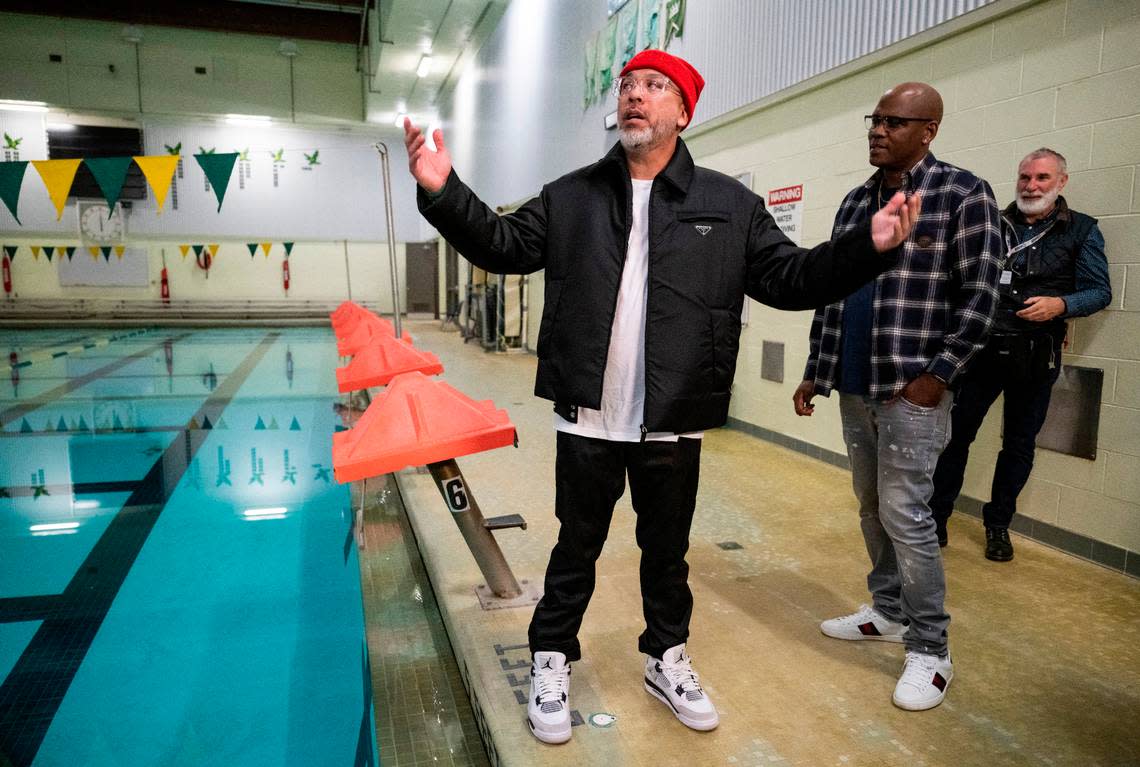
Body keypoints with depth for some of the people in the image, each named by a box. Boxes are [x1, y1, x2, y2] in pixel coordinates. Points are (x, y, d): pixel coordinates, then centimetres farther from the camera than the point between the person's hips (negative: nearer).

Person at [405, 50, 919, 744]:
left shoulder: (730, 205, 2)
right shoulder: (570, 197, 5)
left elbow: (790, 278, 1)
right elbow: (504, 246, 3)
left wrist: (869, 246, -12)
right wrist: (445, 194, -11)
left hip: (673, 426, 1)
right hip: (587, 422, 0)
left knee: (667, 550, 18)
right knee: (576, 548, 14)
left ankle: (668, 659, 42)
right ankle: (553, 661, 35)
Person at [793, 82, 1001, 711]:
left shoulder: (963, 194, -4)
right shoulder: (855, 202, 13)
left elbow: (979, 294, -8)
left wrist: (939, 375, -15)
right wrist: (816, 373, 12)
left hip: (912, 389, -6)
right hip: (854, 388, 7)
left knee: (904, 513, -5)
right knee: (871, 508, 14)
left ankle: (930, 650, 10)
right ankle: (889, 612, 31)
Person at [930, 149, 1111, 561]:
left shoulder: (1081, 230, 3)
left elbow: (1100, 291, 1)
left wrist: (1061, 304, -19)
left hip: (1036, 357, 0)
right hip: (982, 347, 1)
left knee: (1019, 443, 10)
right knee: (956, 431, -1)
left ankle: (998, 524, 24)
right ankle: (935, 517, 10)